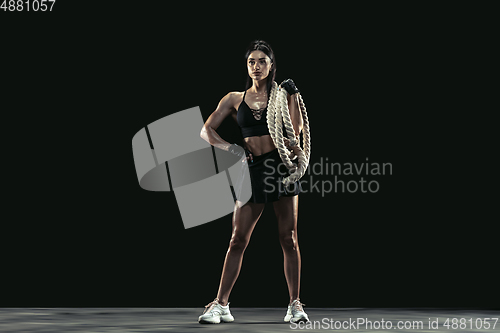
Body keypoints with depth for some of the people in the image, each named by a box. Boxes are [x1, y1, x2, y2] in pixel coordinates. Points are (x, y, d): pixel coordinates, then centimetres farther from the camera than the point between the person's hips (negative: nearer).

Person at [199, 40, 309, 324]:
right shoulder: (235, 99, 10)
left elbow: (296, 129, -5)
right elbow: (206, 130, 7)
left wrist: (293, 95, -9)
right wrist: (228, 147, -8)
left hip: (282, 165, -1)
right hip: (253, 168, 1)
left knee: (289, 239, -1)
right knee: (238, 240, 0)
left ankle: (295, 305, 5)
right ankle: (221, 304, 6)